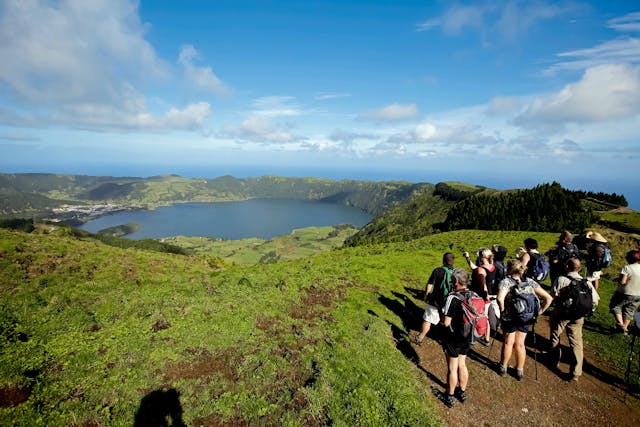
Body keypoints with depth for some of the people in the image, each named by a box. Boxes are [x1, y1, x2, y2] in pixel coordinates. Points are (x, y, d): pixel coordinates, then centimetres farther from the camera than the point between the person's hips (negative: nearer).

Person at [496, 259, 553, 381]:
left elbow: (500, 299, -35)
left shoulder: (506, 282, -18)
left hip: (509, 318, -4)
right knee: (520, 344, 19)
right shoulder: (530, 282, -3)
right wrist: (539, 312, 3)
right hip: (526, 319, 4)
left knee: (508, 342, 16)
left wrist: (502, 310, -17)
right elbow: (548, 298, -3)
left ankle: (503, 367, 35)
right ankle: (520, 371, 33)